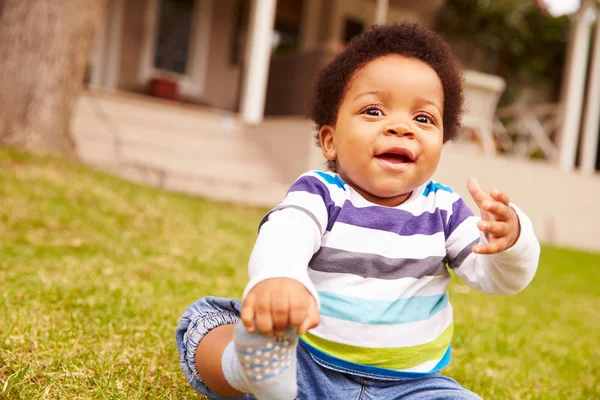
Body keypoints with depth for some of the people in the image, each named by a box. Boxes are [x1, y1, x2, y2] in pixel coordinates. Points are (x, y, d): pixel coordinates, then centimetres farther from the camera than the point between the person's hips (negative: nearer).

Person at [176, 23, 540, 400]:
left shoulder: (443, 208, 1)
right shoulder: (321, 193, -9)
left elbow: (498, 276, -4)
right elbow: (283, 235, -32)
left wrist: (511, 240, -28)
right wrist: (276, 278, -56)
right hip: (305, 366, -2)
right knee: (204, 315, -17)